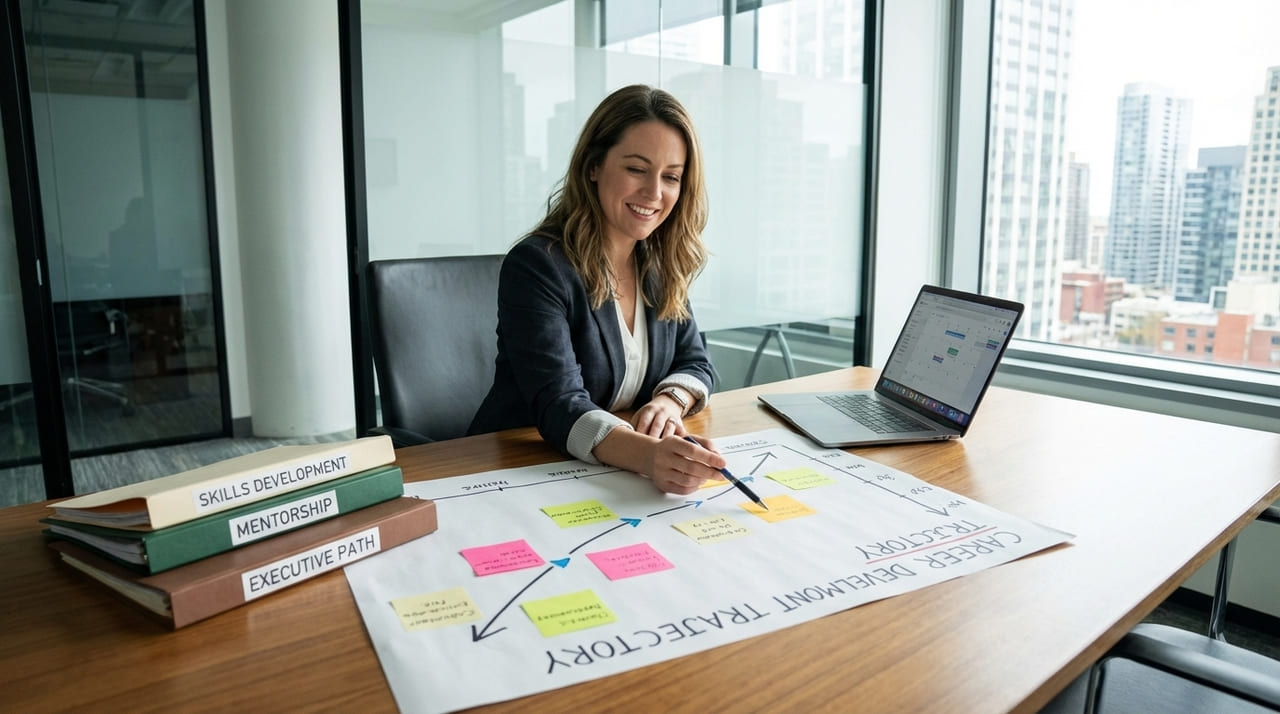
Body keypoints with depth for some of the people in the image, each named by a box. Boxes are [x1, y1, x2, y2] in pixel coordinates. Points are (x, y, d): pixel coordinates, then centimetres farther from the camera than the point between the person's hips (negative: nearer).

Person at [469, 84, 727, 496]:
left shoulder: (662, 265, 3)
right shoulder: (535, 266, -16)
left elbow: (694, 363, 7)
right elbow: (559, 407, -25)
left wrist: (670, 401, -15)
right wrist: (649, 455, -43)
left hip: (611, 477, 6)